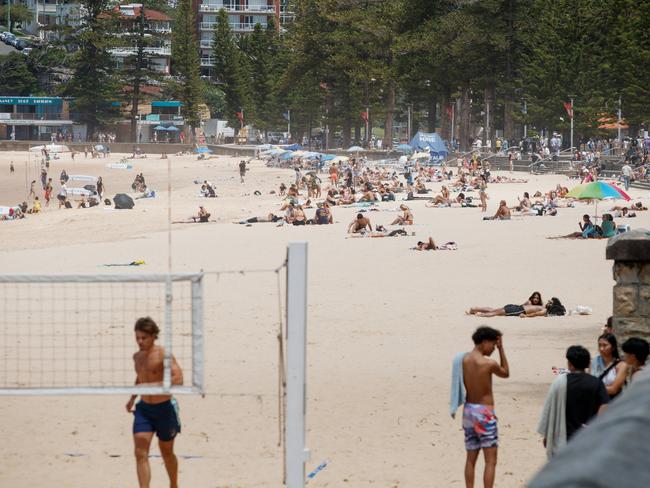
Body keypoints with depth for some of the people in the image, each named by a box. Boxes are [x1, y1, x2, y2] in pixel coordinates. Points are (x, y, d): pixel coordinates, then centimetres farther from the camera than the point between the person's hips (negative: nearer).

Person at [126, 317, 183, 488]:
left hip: (164, 408, -5)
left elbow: (178, 379, -27)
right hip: (143, 408, 5)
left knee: (166, 452, 14)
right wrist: (132, 398, 24)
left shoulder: (163, 354, -15)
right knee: (140, 453, -12)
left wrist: (153, 385, -33)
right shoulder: (137, 357, 6)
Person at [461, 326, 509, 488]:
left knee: (471, 459, 14)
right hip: (484, 412, -6)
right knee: (491, 460, -2)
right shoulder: (489, 363, -16)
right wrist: (501, 348, 4)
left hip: (469, 409, 6)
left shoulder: (464, 360, -1)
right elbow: (505, 373, 5)